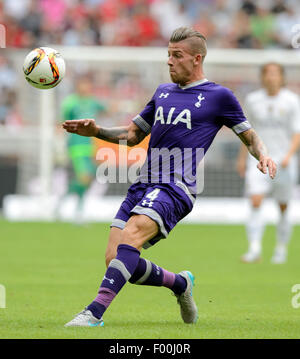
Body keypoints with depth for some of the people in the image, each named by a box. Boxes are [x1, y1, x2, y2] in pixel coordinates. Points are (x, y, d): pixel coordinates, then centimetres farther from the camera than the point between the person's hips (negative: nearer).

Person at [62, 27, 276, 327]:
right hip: (144, 184, 7)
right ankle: (179, 284, 20)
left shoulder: (218, 96, 5)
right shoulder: (163, 92, 22)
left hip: (176, 187, -7)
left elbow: (249, 136, 13)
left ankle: (95, 311, -38)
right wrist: (96, 131, 13)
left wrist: (263, 155, -9)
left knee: (131, 235, -31)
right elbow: (133, 135, 29)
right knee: (114, 258, -6)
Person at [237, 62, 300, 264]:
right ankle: (255, 249, -21)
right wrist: (242, 157, 13)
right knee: (256, 203, -16)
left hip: (283, 163, -1)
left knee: (283, 208, 6)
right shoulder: (253, 100, 4)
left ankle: (281, 248, 22)